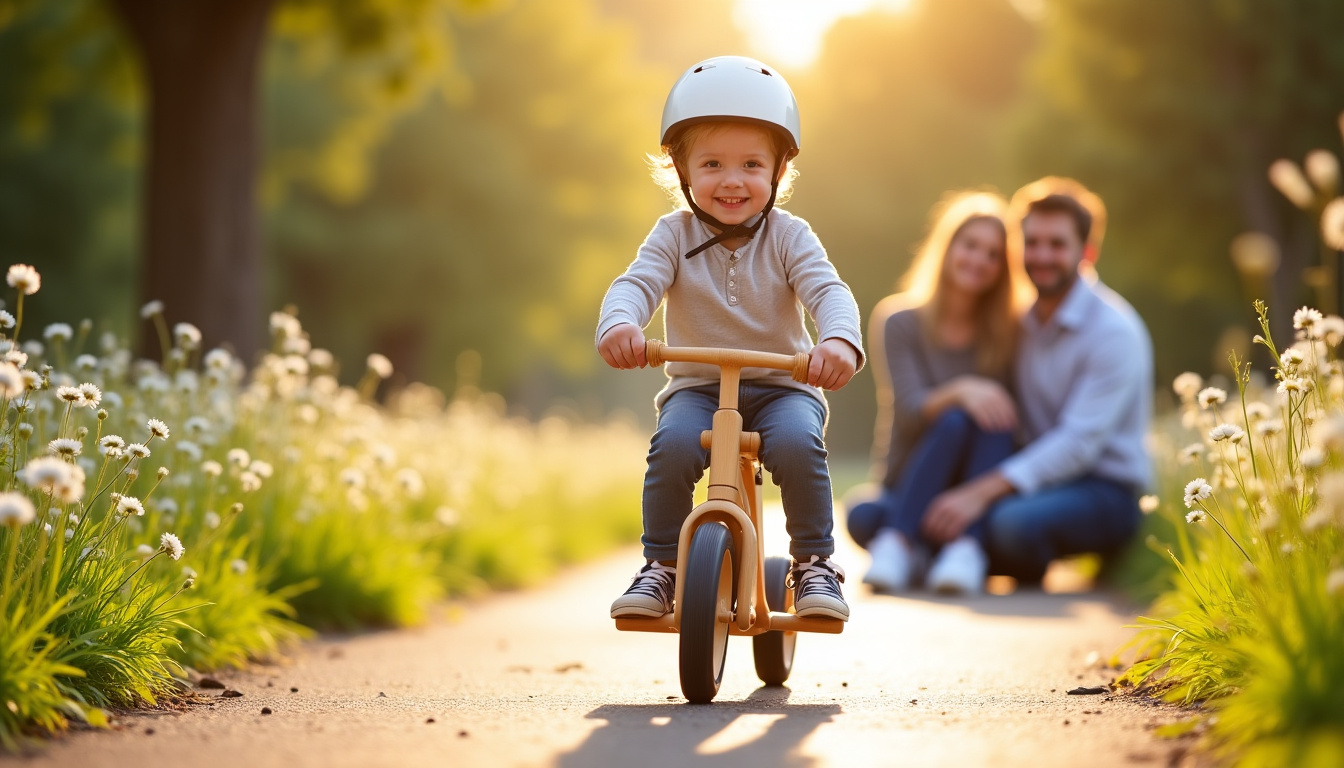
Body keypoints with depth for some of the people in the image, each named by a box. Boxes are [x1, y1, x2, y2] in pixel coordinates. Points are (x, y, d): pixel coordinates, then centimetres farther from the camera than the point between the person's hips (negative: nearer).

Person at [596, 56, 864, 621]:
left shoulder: (787, 236, -3)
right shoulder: (674, 235, -1)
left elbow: (828, 290, -18)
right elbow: (636, 283, -17)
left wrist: (840, 341, -42)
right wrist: (618, 323, -42)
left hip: (781, 386, -1)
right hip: (696, 387, 1)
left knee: (798, 444, -32)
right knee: (672, 445, -30)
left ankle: (815, 562, -12)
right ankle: (662, 564, -11)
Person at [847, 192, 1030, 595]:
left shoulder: (1007, 331, 6)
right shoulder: (900, 322, -1)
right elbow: (910, 410, -15)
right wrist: (959, 391, -35)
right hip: (909, 495, -2)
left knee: (993, 417, -27)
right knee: (954, 421, -30)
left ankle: (967, 548, -39)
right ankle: (898, 546, -35)